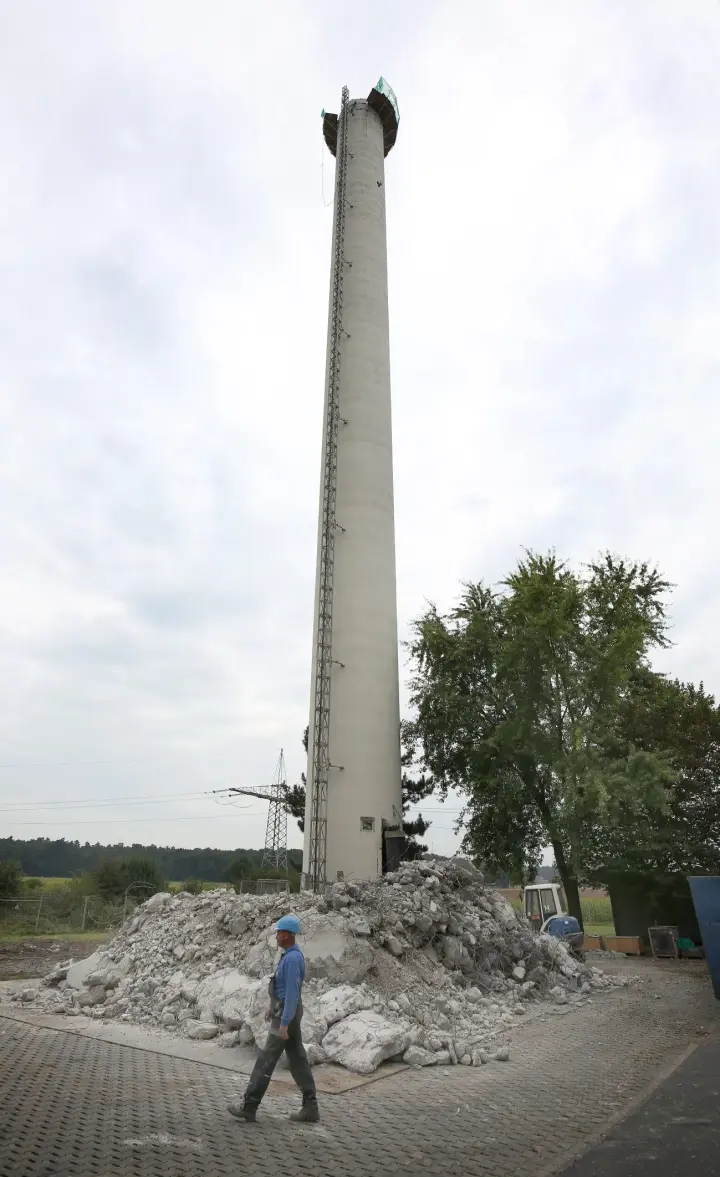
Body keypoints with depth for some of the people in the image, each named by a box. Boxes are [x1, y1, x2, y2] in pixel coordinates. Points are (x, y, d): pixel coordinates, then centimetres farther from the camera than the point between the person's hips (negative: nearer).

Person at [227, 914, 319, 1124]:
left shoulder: (292, 959, -25)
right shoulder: (292, 955, 10)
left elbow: (292, 993, -27)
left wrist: (283, 1024, -25)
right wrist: (272, 1006, 28)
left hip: (286, 1015, -10)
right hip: (287, 1012, 10)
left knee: (266, 1061, 2)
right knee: (297, 1060, 10)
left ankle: (248, 1107, 13)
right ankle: (310, 1108, 12)